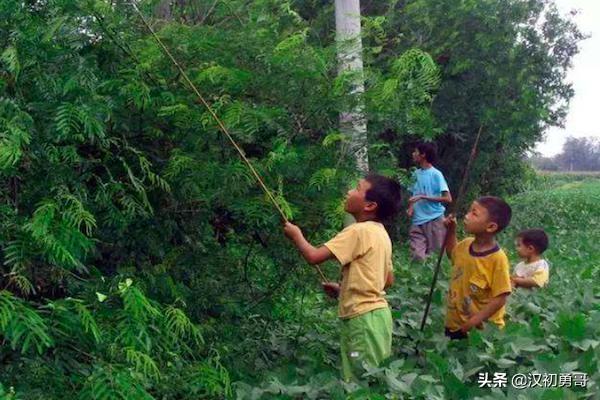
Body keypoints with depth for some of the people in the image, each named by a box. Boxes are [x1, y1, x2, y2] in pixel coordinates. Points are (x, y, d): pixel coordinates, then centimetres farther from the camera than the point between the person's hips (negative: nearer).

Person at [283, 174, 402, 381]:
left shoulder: (359, 231, -17)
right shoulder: (380, 233, 11)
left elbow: (314, 256, -23)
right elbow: (388, 280, 18)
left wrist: (296, 234, -3)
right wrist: (344, 289, 19)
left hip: (363, 318, -9)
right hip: (374, 314, 9)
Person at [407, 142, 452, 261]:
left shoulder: (436, 174, -9)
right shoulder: (416, 173, 11)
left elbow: (448, 198, -14)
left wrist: (423, 197, -17)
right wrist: (410, 208, -2)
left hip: (434, 219, -5)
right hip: (417, 221, 6)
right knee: (417, 256, -1)